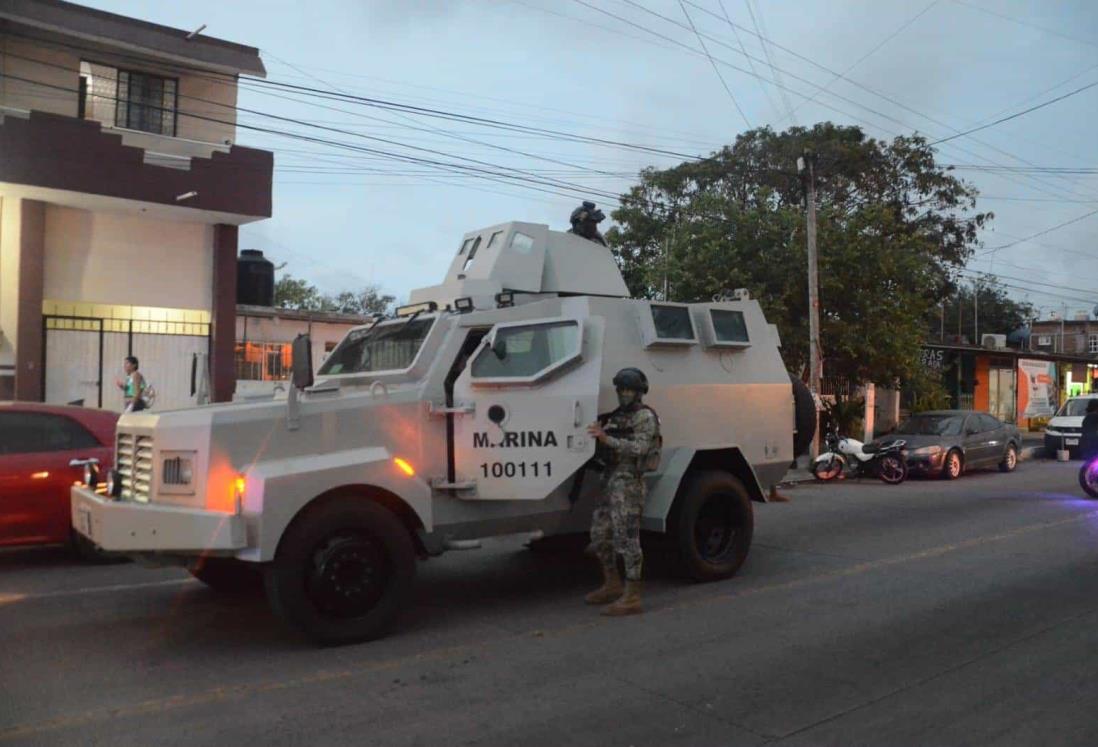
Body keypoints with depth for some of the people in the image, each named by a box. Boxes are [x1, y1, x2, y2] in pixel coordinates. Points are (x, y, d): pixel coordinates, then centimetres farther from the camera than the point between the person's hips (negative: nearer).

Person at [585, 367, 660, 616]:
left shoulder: (645, 416, -7)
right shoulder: (617, 417, 19)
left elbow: (638, 449, -21)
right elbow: (606, 453, 20)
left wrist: (606, 438, -27)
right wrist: (598, 435, 3)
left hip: (629, 485, -9)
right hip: (610, 483, 9)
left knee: (627, 539, -7)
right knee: (599, 535, 14)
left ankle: (631, 598, -2)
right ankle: (612, 585, 29)